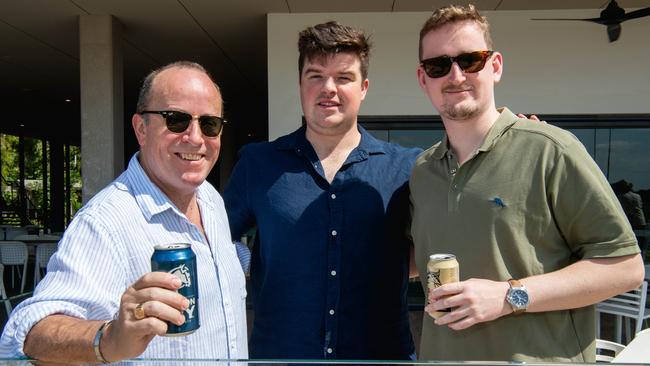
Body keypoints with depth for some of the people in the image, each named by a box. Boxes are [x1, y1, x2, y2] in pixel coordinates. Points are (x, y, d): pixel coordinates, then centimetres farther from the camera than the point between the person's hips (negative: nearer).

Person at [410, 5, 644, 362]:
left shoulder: (549, 150, -13)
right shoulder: (421, 170, 4)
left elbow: (625, 266, -13)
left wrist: (511, 296, -20)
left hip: (541, 356, -4)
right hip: (440, 353, 5)